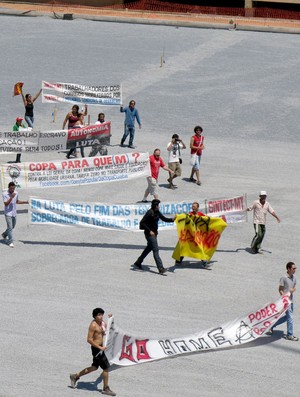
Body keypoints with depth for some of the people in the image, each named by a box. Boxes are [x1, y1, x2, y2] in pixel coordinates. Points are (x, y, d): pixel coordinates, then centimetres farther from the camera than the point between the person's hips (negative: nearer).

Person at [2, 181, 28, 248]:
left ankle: (4, 234, 42)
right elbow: (6, 204, -21)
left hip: (14, 213, 6)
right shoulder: (5, 194, -14)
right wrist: (11, 197, -30)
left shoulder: (16, 193, 3)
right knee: (10, 227, -9)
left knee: (12, 227, 17)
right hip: (8, 213, -6)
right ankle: (10, 242, -4)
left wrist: (25, 202, 11)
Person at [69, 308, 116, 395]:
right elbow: (89, 339, -21)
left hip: (100, 347, 9)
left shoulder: (102, 323, 7)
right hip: (96, 348, -9)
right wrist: (100, 348, -23)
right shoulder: (93, 325, -18)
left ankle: (75, 376, 34)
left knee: (94, 367, 21)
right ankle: (106, 389, 8)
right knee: (106, 367, -4)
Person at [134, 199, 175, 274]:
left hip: (154, 233, 10)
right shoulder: (150, 213, -19)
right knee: (156, 250, -11)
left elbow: (164, 219, 13)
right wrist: (149, 231, -24)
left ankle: (138, 263, 35)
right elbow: (142, 223, -20)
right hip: (150, 234, -10)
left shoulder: (157, 212, 6)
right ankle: (160, 269, -14)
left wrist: (172, 219, -5)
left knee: (149, 248, 22)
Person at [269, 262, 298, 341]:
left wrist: (293, 289, -7)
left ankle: (272, 325, 30)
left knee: (287, 317, 16)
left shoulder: (293, 277, 7)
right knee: (290, 317, -5)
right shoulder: (284, 278, -15)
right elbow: (280, 290, -11)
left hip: (291, 300, 8)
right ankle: (290, 335, 4)